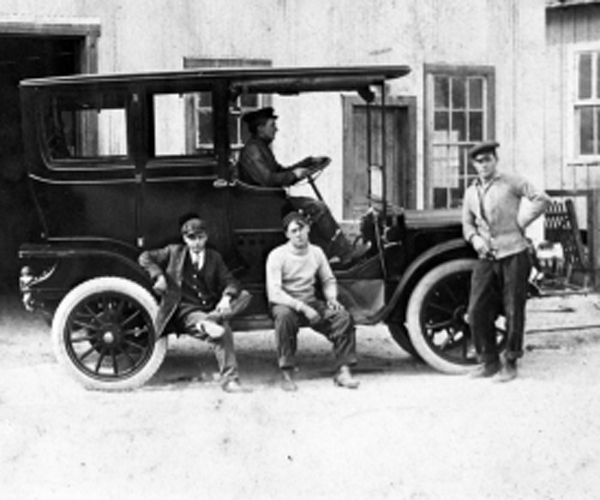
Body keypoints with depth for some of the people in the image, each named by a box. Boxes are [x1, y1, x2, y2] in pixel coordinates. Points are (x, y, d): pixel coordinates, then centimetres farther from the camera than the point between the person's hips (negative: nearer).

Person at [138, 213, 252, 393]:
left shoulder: (214, 258, 14)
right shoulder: (174, 252, 8)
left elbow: (229, 281, 6)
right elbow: (145, 258, 10)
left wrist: (227, 297, -17)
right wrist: (159, 276, -7)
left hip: (211, 308, 5)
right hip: (186, 310, -5)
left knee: (244, 296, -23)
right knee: (223, 331, -33)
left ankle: (207, 323, -42)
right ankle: (229, 380, -36)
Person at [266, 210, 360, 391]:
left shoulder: (316, 252, 4)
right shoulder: (277, 256, -12)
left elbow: (329, 281, 17)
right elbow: (274, 293, -20)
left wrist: (332, 298, -6)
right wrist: (301, 307, -28)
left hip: (311, 303, 4)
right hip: (285, 303, -4)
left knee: (343, 316, -20)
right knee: (284, 316, -40)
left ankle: (343, 371, -13)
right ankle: (287, 374, -29)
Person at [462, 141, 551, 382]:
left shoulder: (512, 183, -1)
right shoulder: (471, 192, 15)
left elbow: (542, 200, -9)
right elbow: (467, 224, 22)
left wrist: (521, 223, -9)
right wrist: (476, 240, 2)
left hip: (514, 254, -5)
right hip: (486, 258, 5)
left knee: (514, 312, -2)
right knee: (477, 312, 0)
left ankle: (510, 364, 9)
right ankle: (489, 362, 13)